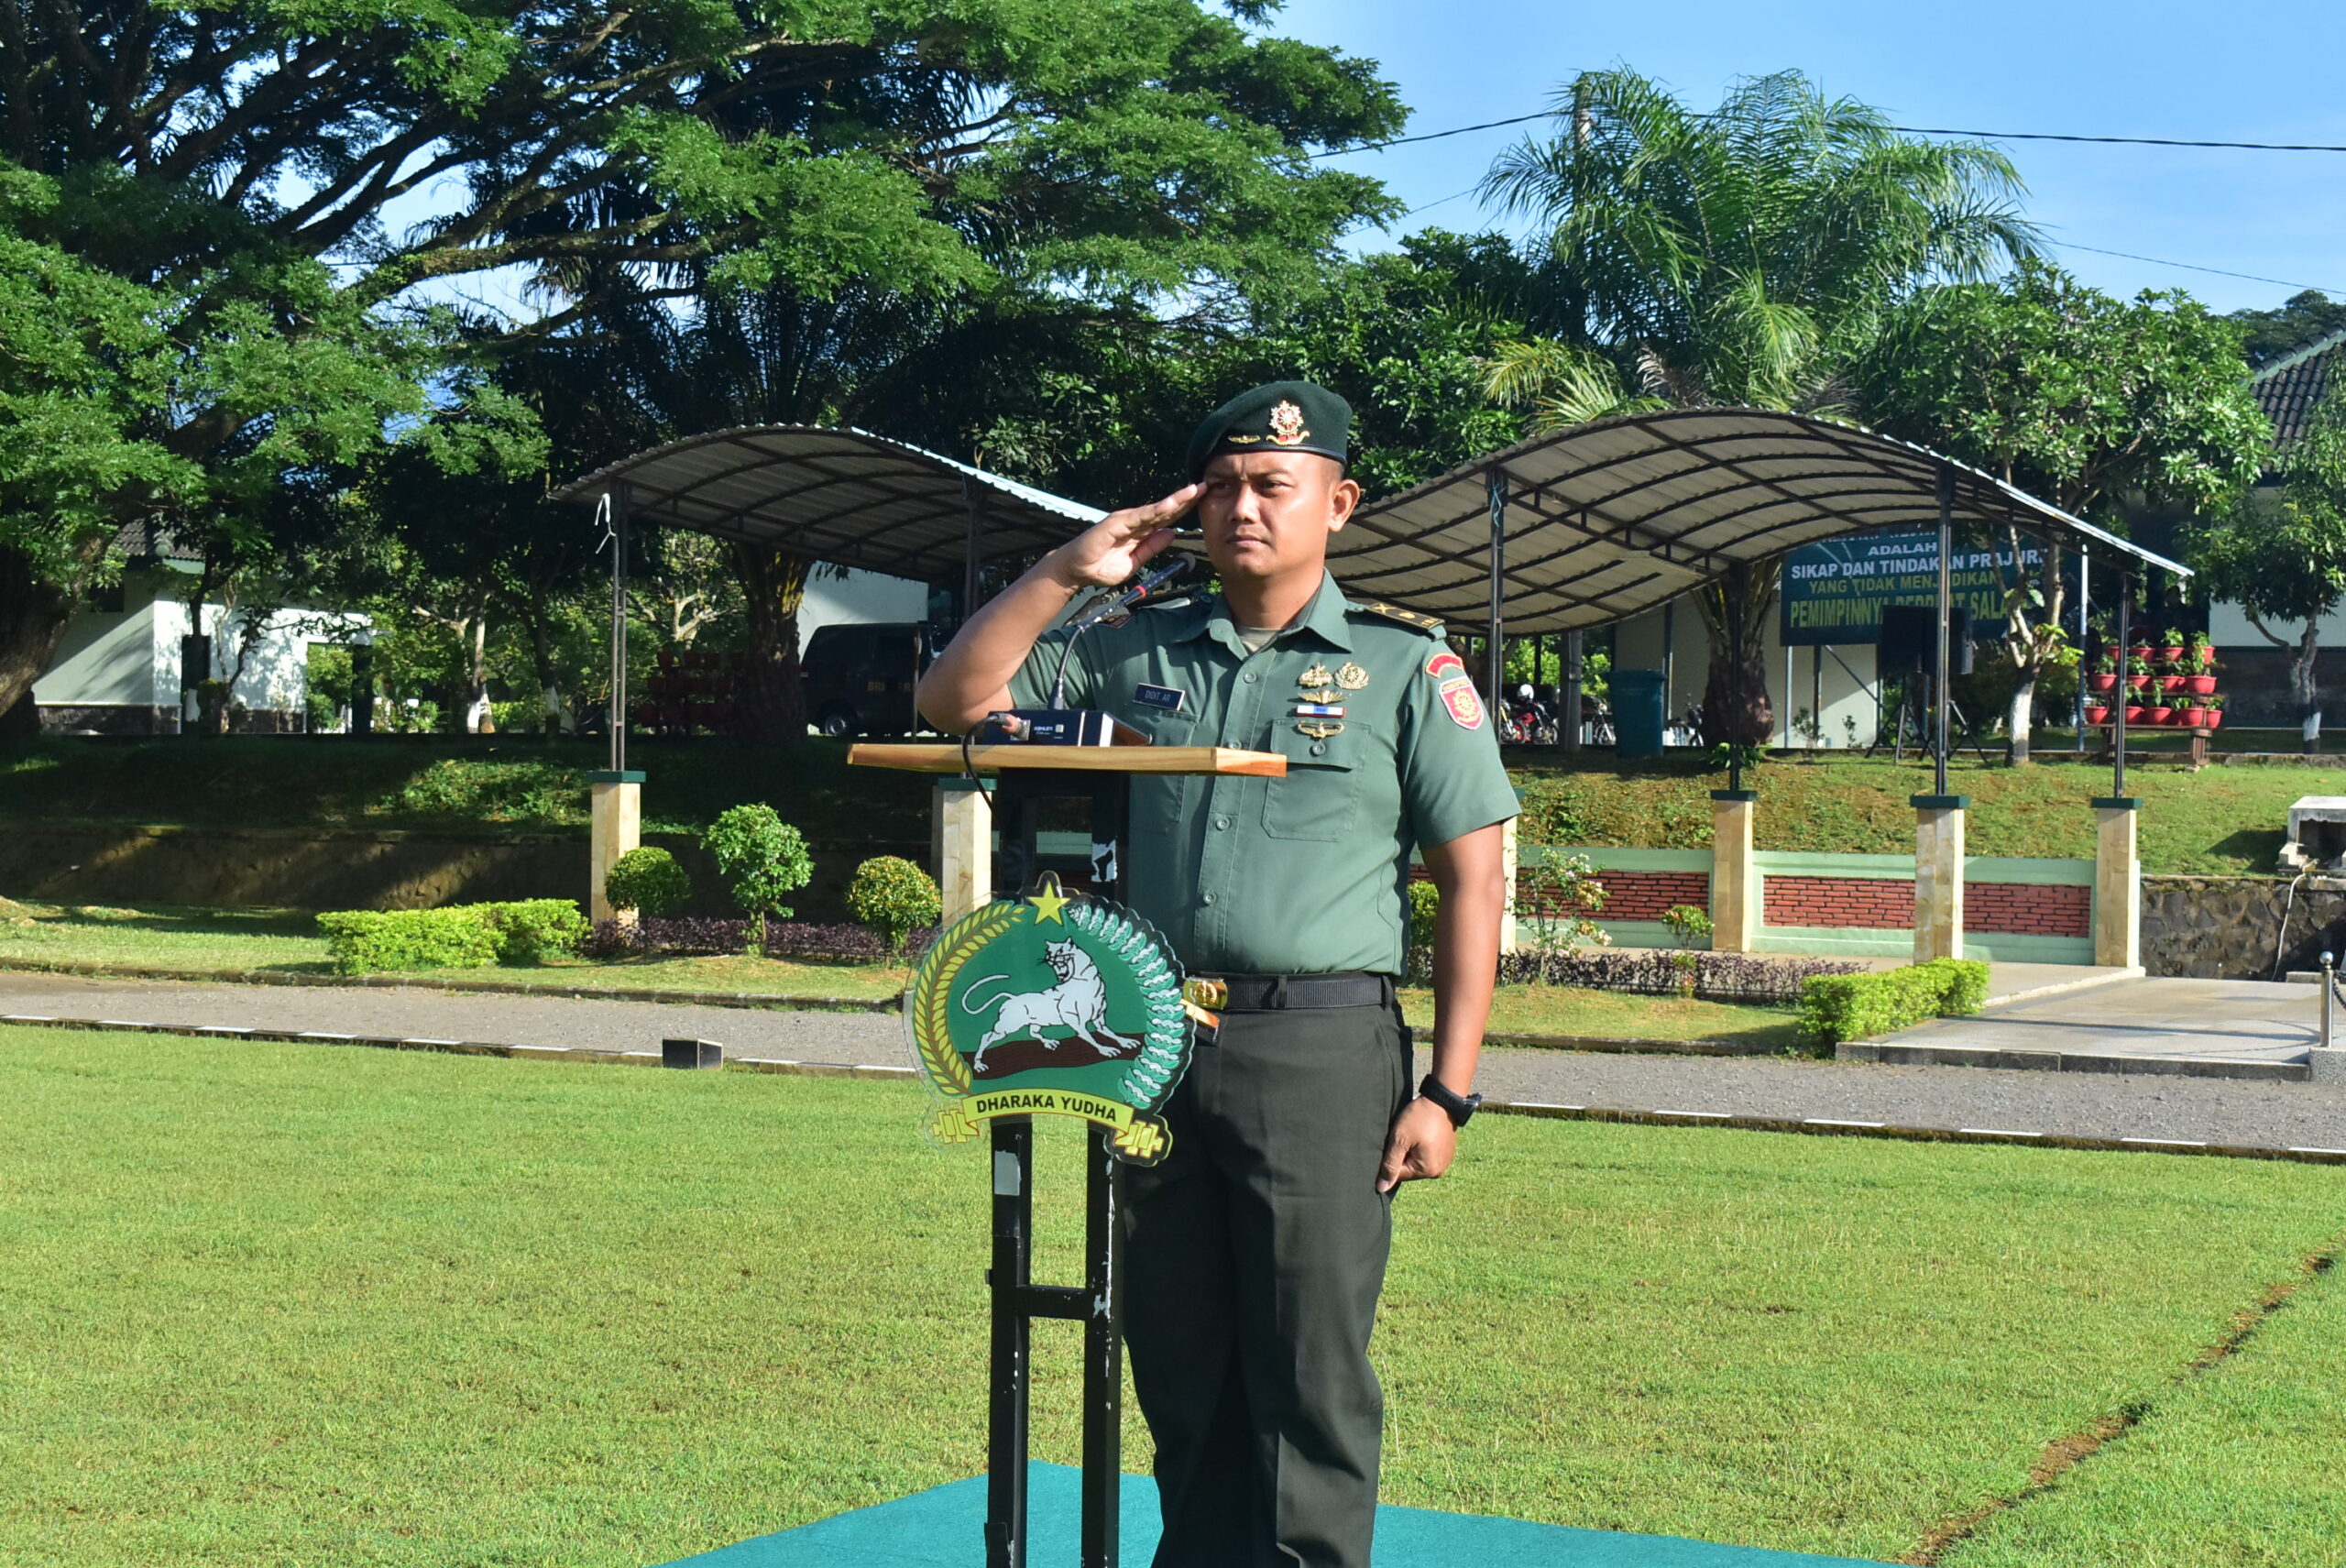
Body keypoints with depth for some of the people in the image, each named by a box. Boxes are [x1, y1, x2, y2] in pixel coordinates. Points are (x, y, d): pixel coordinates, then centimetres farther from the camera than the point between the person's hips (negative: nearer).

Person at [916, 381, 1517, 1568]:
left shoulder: (1406, 667, 2)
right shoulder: (1140, 652, 12)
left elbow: (1473, 878, -1)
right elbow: (954, 699, 13)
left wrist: (1447, 1089, -8)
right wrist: (1067, 572, 2)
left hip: (1320, 1052, -4)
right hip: (1155, 1044, 4)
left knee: (1308, 1380, -1)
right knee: (1178, 1369, 11)